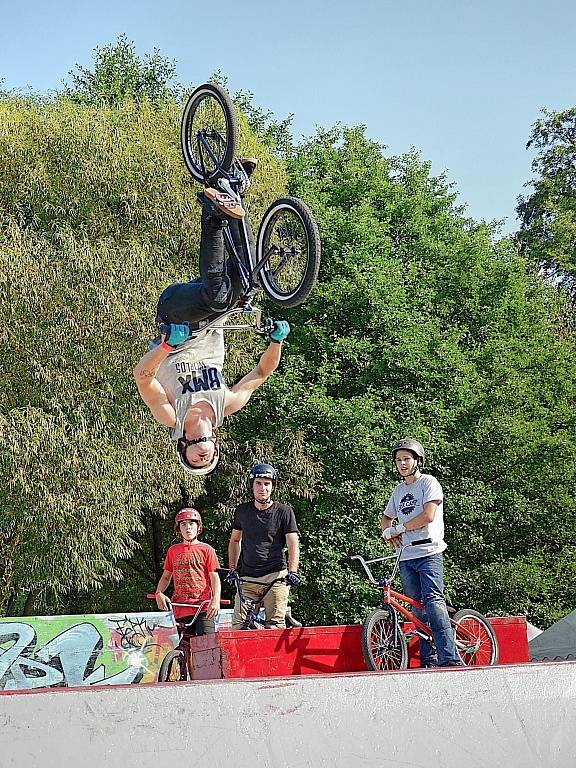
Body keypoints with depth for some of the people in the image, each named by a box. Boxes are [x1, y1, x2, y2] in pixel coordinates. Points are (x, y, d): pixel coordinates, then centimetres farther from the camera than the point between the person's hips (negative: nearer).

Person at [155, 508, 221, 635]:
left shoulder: (206, 549, 4)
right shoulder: (173, 550, 14)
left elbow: (215, 577, 0)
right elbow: (166, 576, 19)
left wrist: (216, 600, -16)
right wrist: (159, 593, -1)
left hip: (203, 607, -4)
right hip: (181, 609, 4)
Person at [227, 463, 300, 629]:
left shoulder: (284, 511, 0)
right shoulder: (242, 511, 10)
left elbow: (293, 545, -6)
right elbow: (235, 540, 24)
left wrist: (292, 572, -21)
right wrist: (232, 568, 15)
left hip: (275, 576, -3)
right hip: (247, 578, 3)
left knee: (274, 625, -10)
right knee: (238, 625, -6)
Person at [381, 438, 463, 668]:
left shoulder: (428, 483, 0)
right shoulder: (399, 490, 20)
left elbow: (428, 515, -13)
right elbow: (387, 517, 33)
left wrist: (399, 528, -8)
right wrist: (388, 532, 10)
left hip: (428, 552, -7)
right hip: (406, 557, 7)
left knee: (433, 602, -19)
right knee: (418, 610, 5)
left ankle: (450, 658, -25)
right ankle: (428, 661, 7)